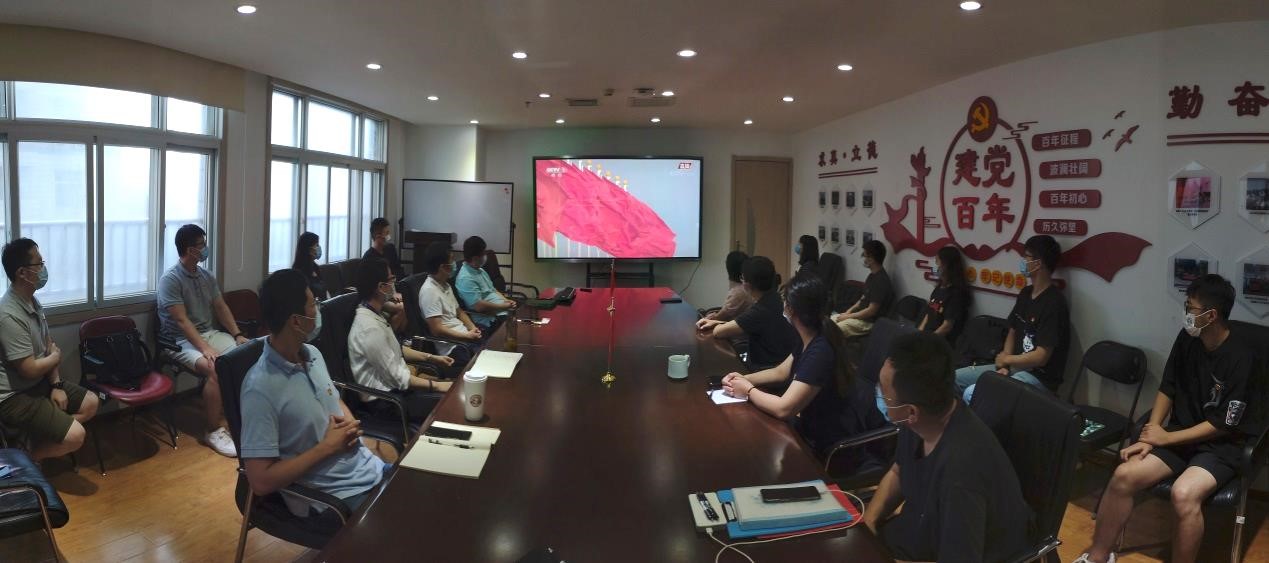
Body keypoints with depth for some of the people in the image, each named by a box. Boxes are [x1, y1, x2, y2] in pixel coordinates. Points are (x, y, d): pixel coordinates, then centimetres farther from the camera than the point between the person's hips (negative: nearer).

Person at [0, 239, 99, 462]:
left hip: (38, 383, 9)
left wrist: (57, 384, 0)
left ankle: (42, 440, 8)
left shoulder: (32, 301, 3)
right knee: (75, 436, -19)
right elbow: (30, 369, -24)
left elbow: (49, 346, 11)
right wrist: (56, 357, -3)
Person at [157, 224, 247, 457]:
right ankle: (214, 431, -23)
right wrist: (205, 349, -29)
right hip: (182, 341, -7)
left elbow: (221, 308, 12)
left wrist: (237, 335, -3)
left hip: (211, 333, 7)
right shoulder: (170, 280, -14)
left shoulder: (207, 276, 10)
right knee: (215, 369, -34)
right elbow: (182, 320, -21)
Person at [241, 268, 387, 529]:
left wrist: (350, 423, -2)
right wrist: (327, 447, -17)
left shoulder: (312, 354, 3)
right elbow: (261, 481, -21)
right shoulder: (260, 388, -21)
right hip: (332, 499, -7)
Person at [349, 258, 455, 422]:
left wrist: (430, 357, 12)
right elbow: (397, 378, -22)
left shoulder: (374, 314, 3)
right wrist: (437, 386, -15)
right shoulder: (370, 328, -27)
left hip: (394, 382, 9)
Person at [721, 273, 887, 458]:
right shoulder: (808, 338, -3)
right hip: (819, 421, 8)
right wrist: (744, 379, -1)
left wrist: (748, 390, -16)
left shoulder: (820, 352, -33)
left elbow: (782, 409, -33)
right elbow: (781, 372, 13)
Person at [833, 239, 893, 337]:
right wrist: (849, 311, 6)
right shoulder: (873, 275, 10)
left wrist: (848, 316, -15)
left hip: (869, 322, -10)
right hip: (859, 315, 10)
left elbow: (871, 310, -23)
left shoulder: (881, 281, -22)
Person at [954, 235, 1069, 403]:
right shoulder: (1025, 293, 8)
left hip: (1040, 377, -9)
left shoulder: (1054, 303, -20)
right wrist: (1004, 365, -1)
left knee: (972, 394, -27)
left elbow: (1041, 357, -22)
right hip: (1015, 366, 9)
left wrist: (1006, 359, -7)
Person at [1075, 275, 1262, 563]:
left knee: (1184, 493, -34)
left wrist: (1166, 438, -12)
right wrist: (1149, 437, -4)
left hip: (1223, 445, -5)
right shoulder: (1187, 339, -2)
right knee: (1124, 475, -16)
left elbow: (1224, 424, -16)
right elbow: (1167, 390, 7)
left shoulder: (1242, 356, -20)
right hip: (1182, 434, 5)